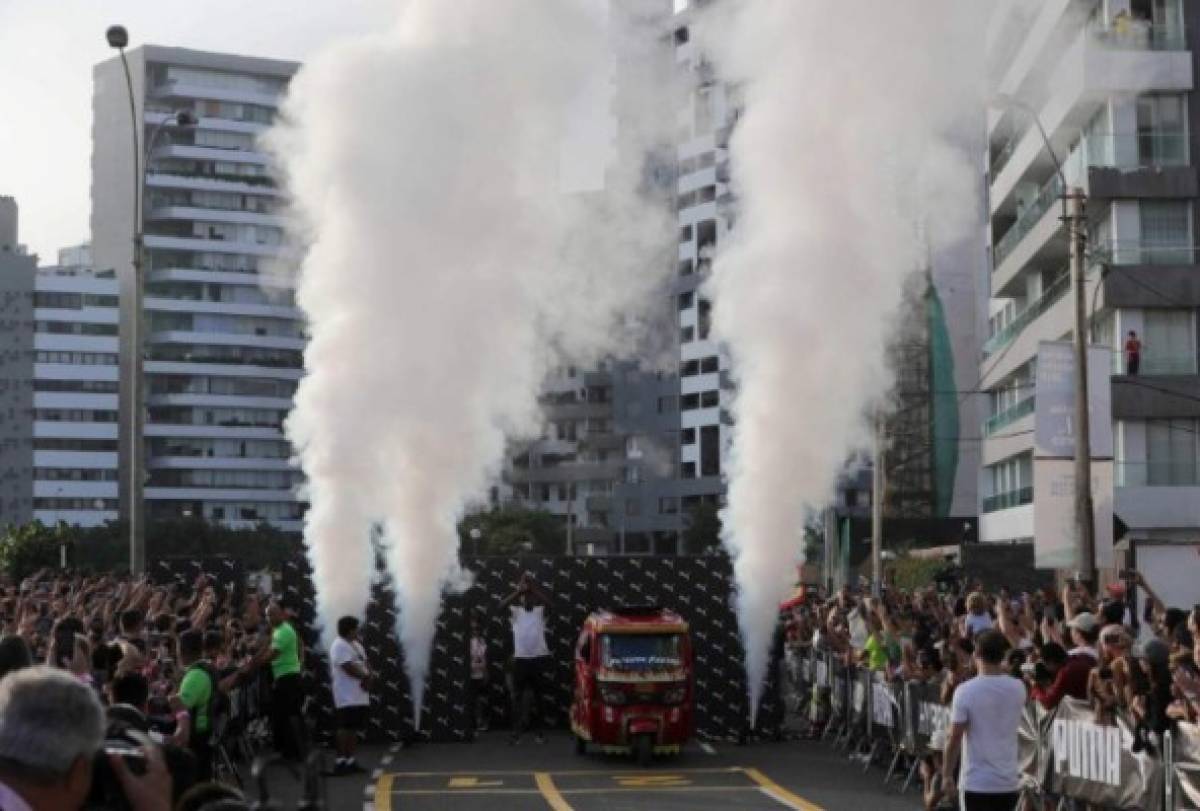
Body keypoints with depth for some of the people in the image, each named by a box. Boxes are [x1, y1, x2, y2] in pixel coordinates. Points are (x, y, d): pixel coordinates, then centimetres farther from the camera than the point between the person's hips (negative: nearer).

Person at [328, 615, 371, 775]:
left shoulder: (356, 645, 18)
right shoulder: (340, 646, -13)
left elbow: (365, 663, 16)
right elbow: (349, 668, -22)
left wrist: (367, 678, -5)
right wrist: (365, 676, -9)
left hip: (359, 695, 10)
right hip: (347, 696, -10)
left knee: (354, 728, 10)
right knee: (345, 727, -11)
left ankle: (350, 761, 14)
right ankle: (341, 762, -11)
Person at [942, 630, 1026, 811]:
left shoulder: (965, 691, -13)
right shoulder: (1018, 689, -1)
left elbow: (954, 738, -11)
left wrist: (947, 775, -1)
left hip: (977, 782, -4)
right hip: (1009, 782, 4)